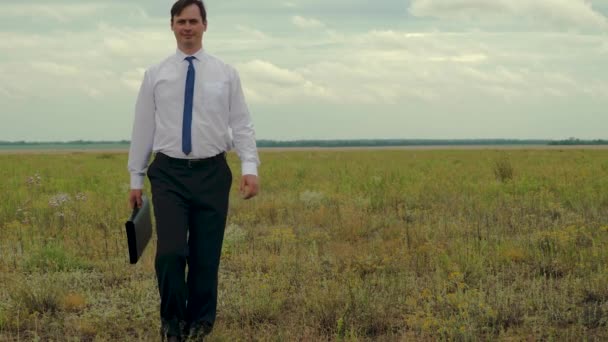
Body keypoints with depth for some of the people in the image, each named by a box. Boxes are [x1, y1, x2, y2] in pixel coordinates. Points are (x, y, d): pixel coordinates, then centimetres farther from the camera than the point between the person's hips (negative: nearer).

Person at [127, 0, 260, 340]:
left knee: (206, 255, 4)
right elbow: (143, 128, 7)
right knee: (171, 252, -11)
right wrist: (136, 178, 6)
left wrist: (250, 167, -14)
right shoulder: (155, 75, 5)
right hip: (169, 173, 0)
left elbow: (241, 125, 0)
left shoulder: (226, 73, 4)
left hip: (212, 173, 0)